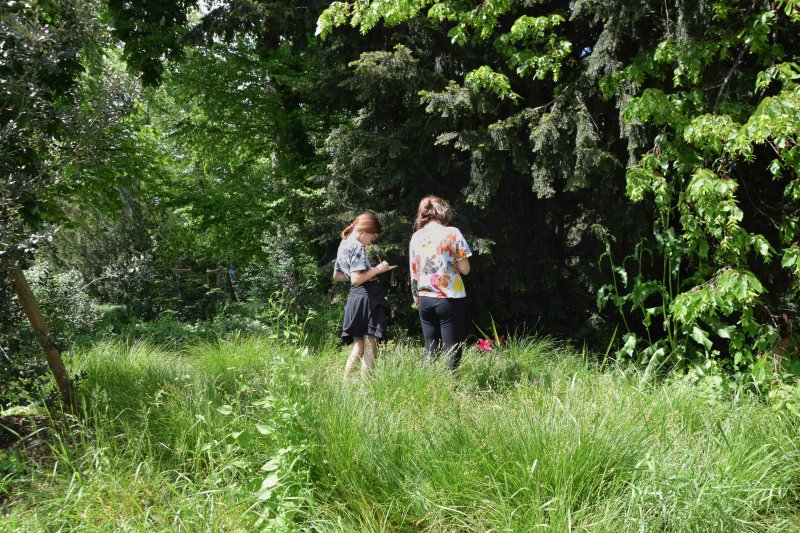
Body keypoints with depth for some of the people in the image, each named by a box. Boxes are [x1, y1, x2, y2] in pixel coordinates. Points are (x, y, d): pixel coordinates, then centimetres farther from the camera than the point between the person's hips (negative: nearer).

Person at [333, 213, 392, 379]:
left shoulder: (343, 245, 14)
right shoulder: (357, 247, -14)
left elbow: (336, 276, 22)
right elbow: (356, 279, -21)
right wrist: (377, 269, -12)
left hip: (354, 299, 9)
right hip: (367, 298, -9)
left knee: (358, 347, 16)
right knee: (370, 348, -4)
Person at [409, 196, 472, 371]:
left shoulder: (416, 237, 7)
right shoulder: (452, 233, -6)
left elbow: (414, 273, 11)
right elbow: (465, 269, -6)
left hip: (425, 299, 5)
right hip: (449, 298, -5)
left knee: (430, 350, 12)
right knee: (452, 351, 0)